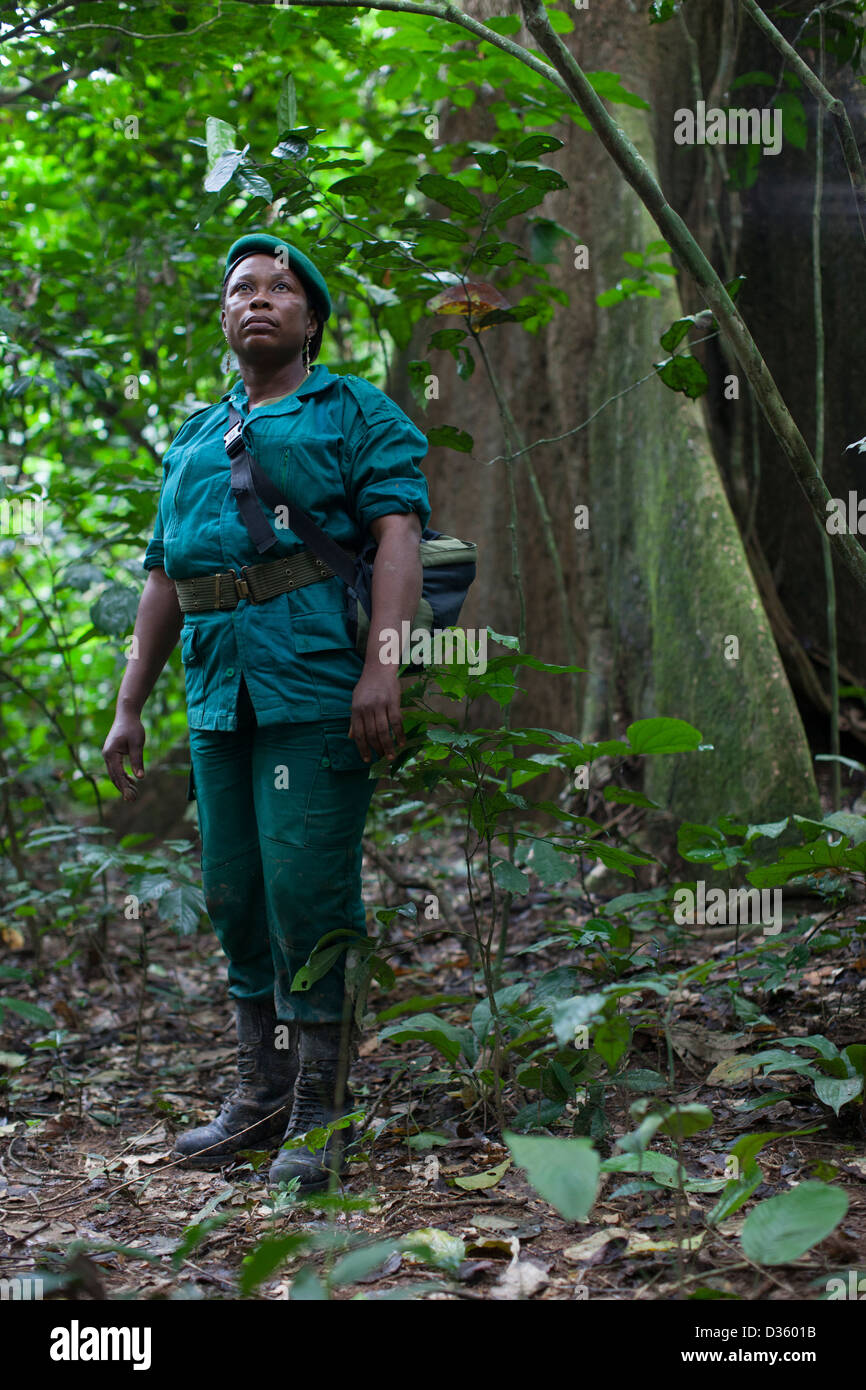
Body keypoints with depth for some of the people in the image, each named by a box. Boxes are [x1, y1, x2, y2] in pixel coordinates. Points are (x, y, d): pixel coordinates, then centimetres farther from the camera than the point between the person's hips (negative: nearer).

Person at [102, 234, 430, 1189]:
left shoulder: (357, 414, 6)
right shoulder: (192, 439, 24)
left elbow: (399, 535, -7)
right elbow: (162, 579, 25)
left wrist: (382, 667, -20)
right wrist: (128, 707, 19)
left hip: (318, 687, -6)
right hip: (219, 696, 6)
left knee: (308, 894, -8)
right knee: (235, 896, 9)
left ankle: (320, 1115, 1)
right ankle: (262, 1093, 21)